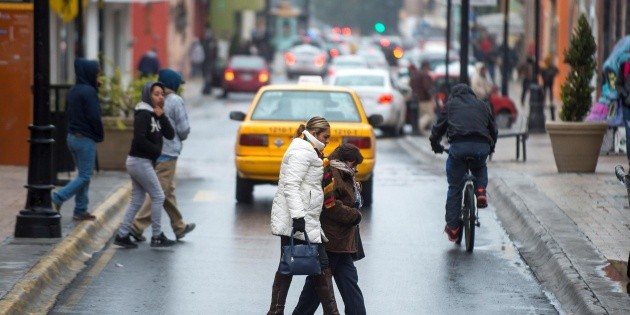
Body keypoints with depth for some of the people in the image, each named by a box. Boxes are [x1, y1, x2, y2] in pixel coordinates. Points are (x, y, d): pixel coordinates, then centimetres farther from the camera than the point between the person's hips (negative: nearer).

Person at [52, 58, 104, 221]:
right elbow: (94, 117, -18)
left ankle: (80, 211, 14)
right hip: (86, 139, -9)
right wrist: (100, 135, -3)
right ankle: (57, 198, -14)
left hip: (72, 136, 9)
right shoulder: (89, 91, -17)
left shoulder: (73, 91, 9)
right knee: (85, 177, -3)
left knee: (83, 175, 15)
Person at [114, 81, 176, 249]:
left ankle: (122, 235, 12)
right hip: (140, 161, -9)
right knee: (158, 196, -4)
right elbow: (140, 139, -24)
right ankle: (157, 237, 2)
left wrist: (162, 116, -7)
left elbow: (170, 135, 4)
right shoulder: (143, 114, -14)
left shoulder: (155, 115, 12)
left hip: (145, 162, 9)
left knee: (137, 200, 10)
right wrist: (157, 150, -11)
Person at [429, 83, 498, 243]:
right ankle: (480, 191, 6)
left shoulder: (450, 104, 22)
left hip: (459, 145, -2)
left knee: (455, 188, 8)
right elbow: (493, 128, 32)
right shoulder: (482, 105, 27)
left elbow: (439, 127, 22)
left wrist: (435, 144, 39)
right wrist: (491, 147, 48)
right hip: (482, 146, 2)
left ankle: (452, 227, 8)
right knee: (480, 168, 36)